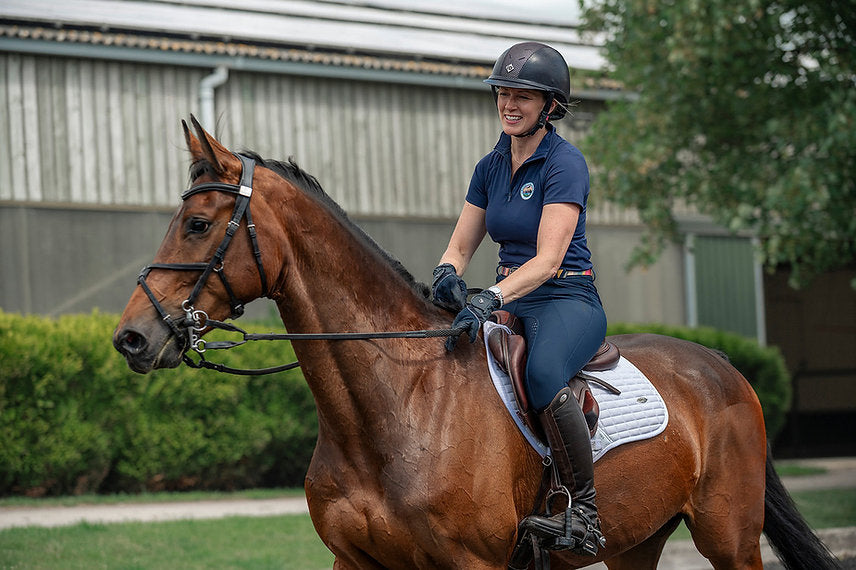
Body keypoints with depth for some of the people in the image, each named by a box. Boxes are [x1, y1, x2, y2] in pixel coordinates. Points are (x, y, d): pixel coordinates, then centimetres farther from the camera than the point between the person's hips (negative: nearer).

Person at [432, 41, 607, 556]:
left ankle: (585, 506, -29)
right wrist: (448, 274, -12)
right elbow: (460, 247, 13)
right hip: (509, 300, 8)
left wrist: (492, 298, -36)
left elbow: (548, 259, -22)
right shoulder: (491, 167, 11)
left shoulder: (565, 163, -12)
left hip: (568, 300, -8)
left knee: (543, 373, -38)